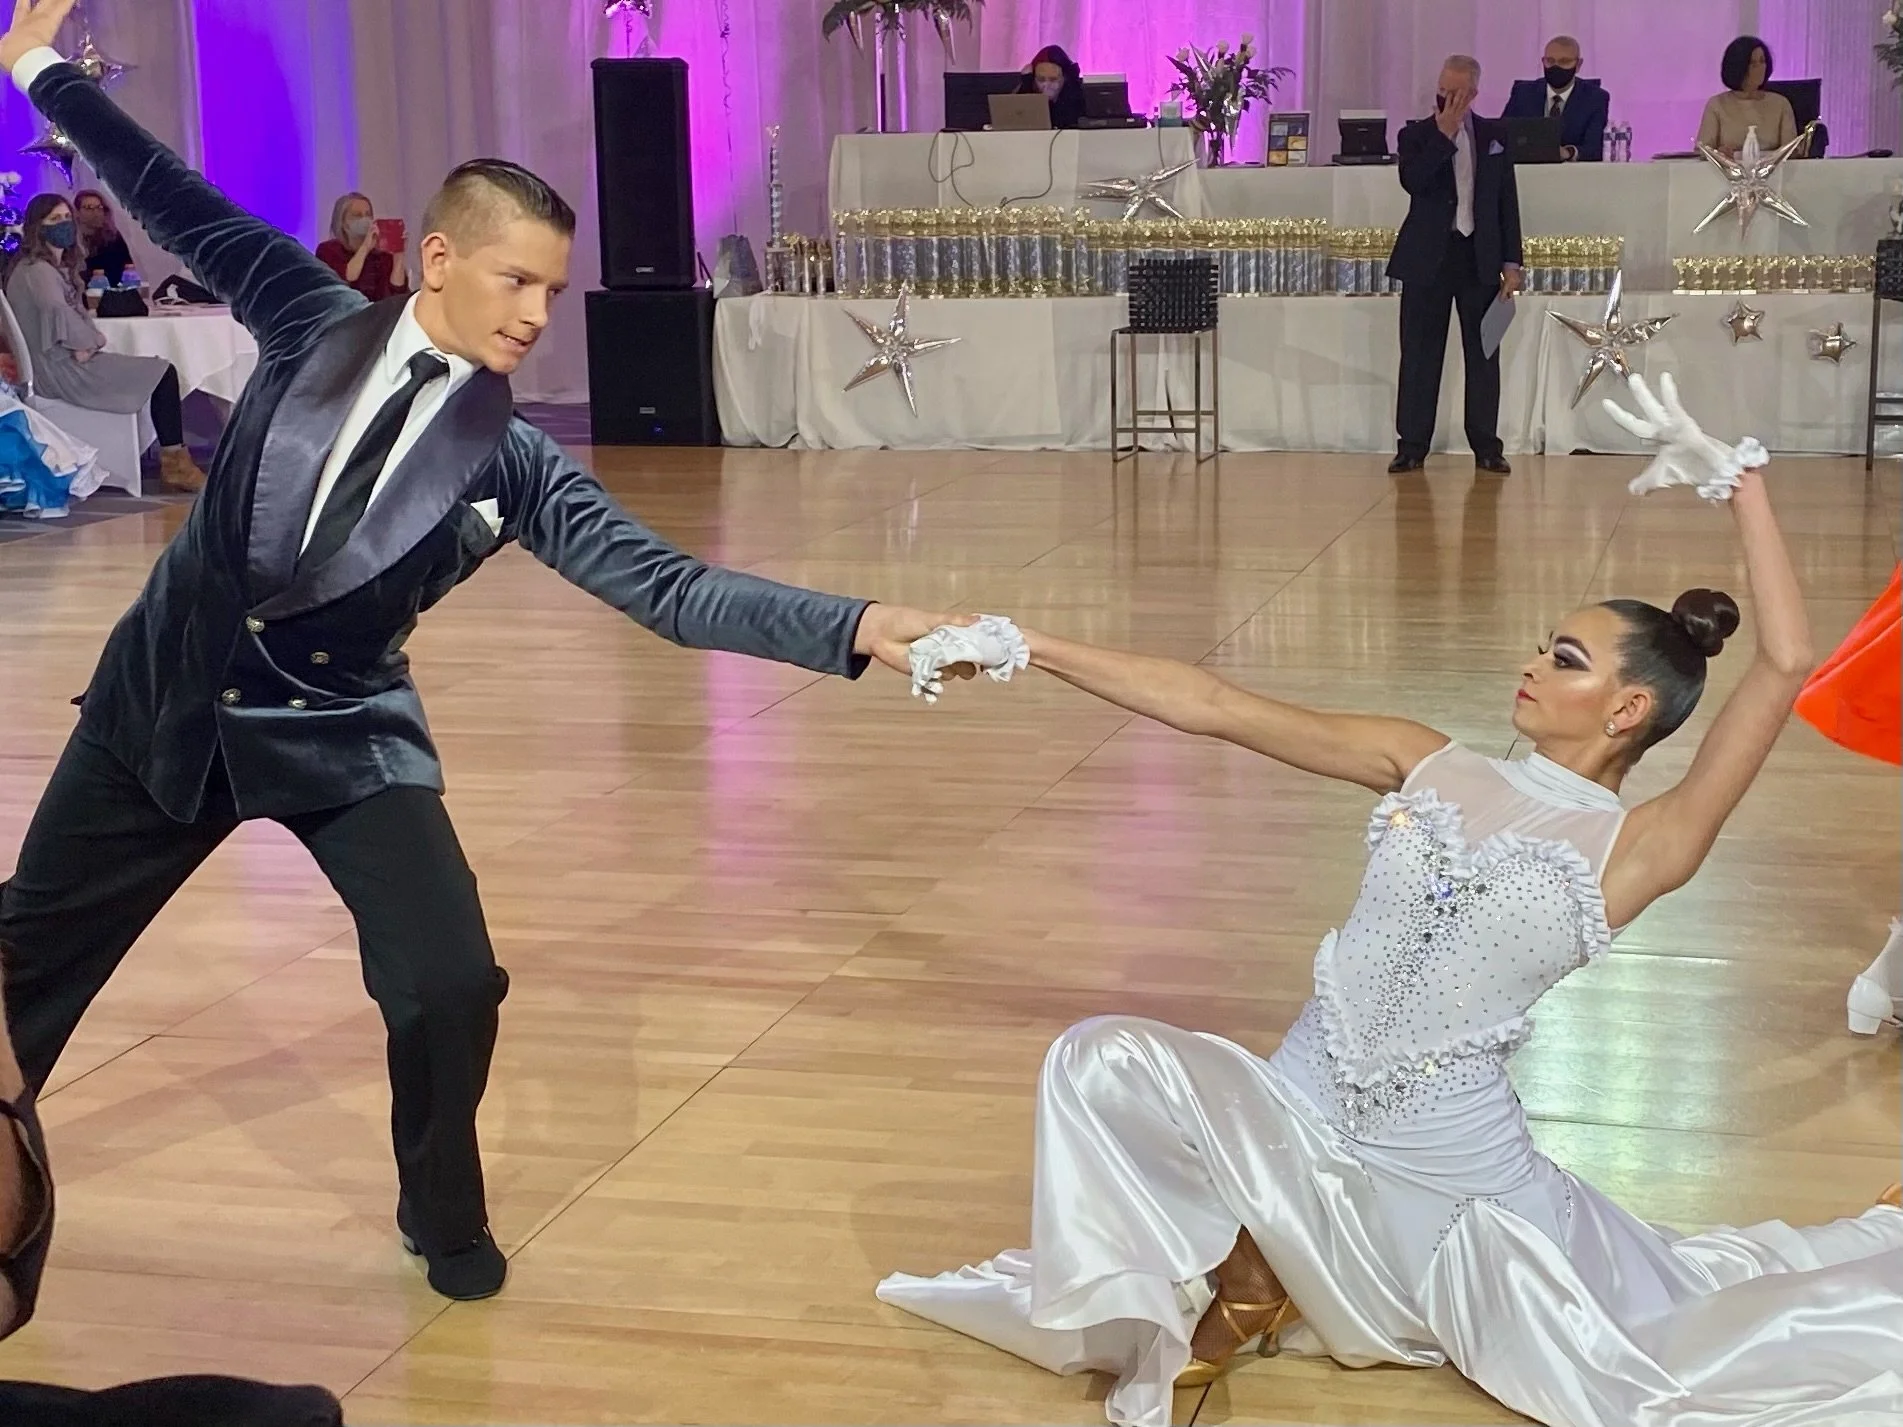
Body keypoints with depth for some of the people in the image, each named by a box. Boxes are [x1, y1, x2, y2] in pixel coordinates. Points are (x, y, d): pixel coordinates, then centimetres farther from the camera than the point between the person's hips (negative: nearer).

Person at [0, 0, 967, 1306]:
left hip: (340, 735, -1)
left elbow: (667, 587, -23)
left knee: (451, 986, -12)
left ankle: (443, 1220, 17)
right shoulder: (318, 320, -10)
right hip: (168, 696, 1)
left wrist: (859, 628, -36)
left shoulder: (512, 463, -14)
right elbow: (181, 205, 3)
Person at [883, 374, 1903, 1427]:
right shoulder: (1430, 768, 3)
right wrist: (1027, 648, -6)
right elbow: (1215, 709, -2)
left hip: (1457, 1169, -2)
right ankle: (1232, 1286, 0)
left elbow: (1784, 665, -17)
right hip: (1300, 1117, 2)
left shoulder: (1635, 853, -6)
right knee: (1105, 1059, -24)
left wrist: (1739, 478, -17)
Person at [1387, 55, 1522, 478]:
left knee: (1483, 355, 3)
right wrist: (1444, 135, -16)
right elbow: (1412, 181, -17)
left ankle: (1486, 447, 9)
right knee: (1420, 355, 1)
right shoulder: (1416, 135, 2)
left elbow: (1507, 201, 8)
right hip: (1428, 258, -2)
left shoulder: (1494, 136, 8)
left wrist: (1511, 263, 3)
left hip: (1479, 258, 2)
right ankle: (1412, 446, 6)